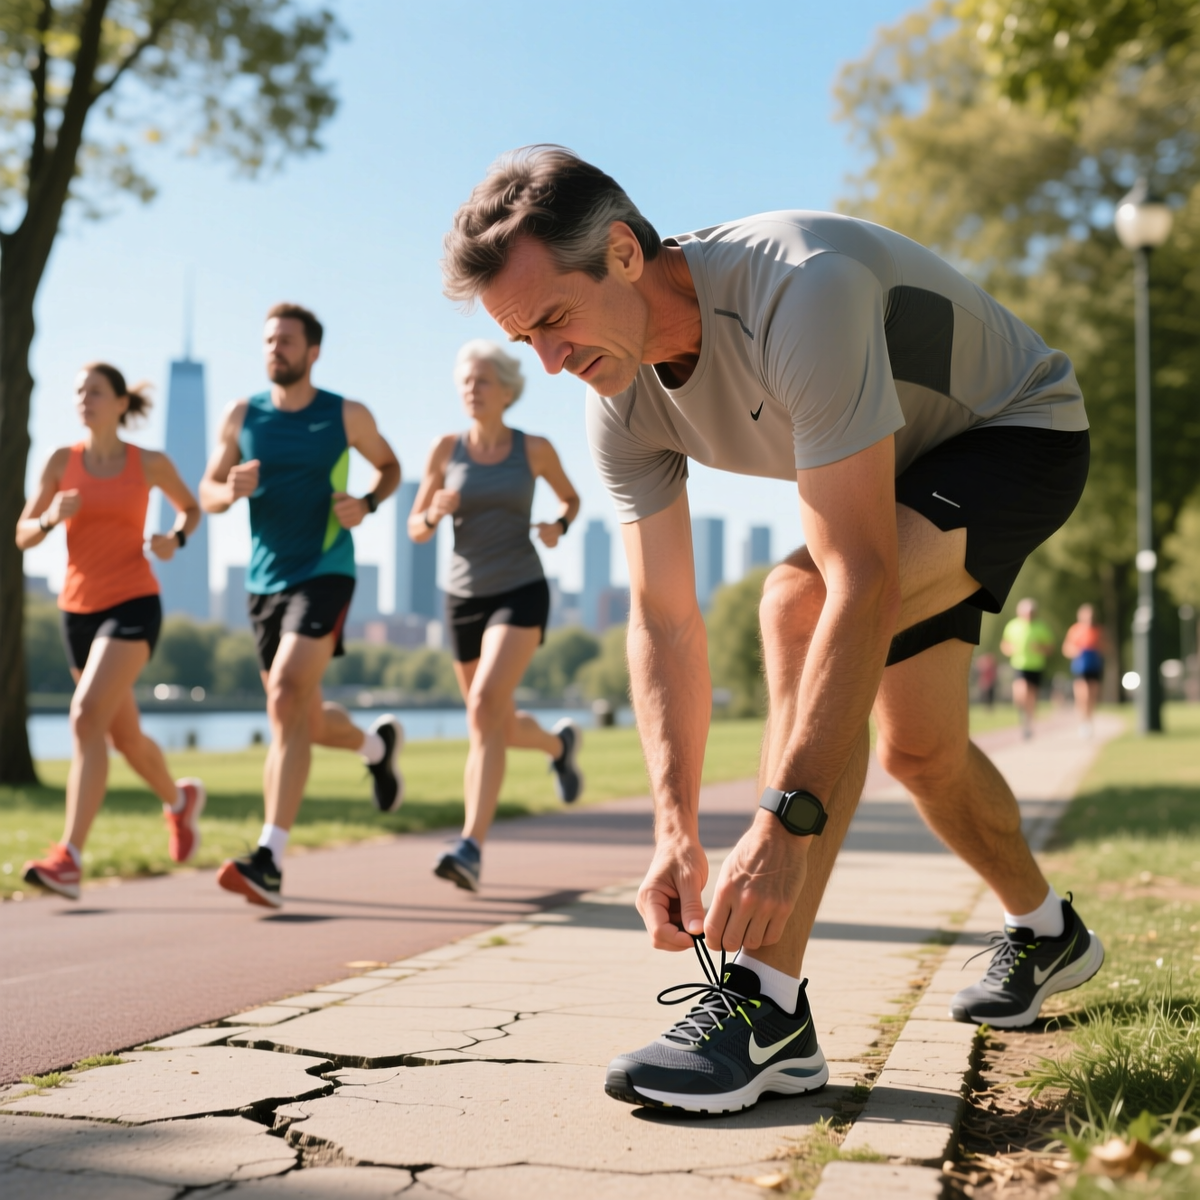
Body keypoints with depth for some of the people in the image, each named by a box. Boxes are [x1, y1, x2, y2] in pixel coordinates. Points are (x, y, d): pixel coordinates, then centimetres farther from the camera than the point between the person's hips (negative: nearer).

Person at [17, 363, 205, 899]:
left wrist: (174, 540, -4)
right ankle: (180, 799, 48)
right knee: (125, 737, 16)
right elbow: (23, 536, 4)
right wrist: (52, 517, -18)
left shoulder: (151, 463, 0)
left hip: (133, 605, -4)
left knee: (86, 717, -24)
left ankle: (68, 860, -27)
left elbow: (191, 508, 18)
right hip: (79, 609, 4)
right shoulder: (62, 461, 3)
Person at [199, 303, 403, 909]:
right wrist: (231, 489, -12)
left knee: (287, 700, -23)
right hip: (264, 581, 5)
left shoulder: (348, 416, 0)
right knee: (305, 722, 12)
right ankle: (376, 742, 47)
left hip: (324, 574, -5)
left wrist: (368, 504, -6)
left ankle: (269, 861, -24)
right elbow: (207, 492, 13)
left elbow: (389, 467, 16)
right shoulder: (241, 417, 6)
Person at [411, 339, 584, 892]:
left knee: (485, 707, -26)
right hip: (465, 598, 4)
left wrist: (558, 527, -5)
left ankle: (471, 847, -28)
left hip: (521, 594, -3)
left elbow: (571, 498, 18)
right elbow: (416, 531, 6)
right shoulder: (447, 448, 1)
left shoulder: (535, 448, -1)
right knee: (497, 728, 13)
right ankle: (559, 742, 49)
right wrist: (436, 512, -18)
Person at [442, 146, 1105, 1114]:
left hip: (1020, 430, -8)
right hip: (904, 474, 8)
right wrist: (676, 829, -25)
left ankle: (769, 1005, -31)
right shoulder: (623, 403, -16)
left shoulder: (802, 291, -40)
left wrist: (786, 820, -47)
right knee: (918, 751, 12)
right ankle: (1047, 934, 43)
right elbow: (664, 621, -14)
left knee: (799, 602, -32)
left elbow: (863, 582, -44)